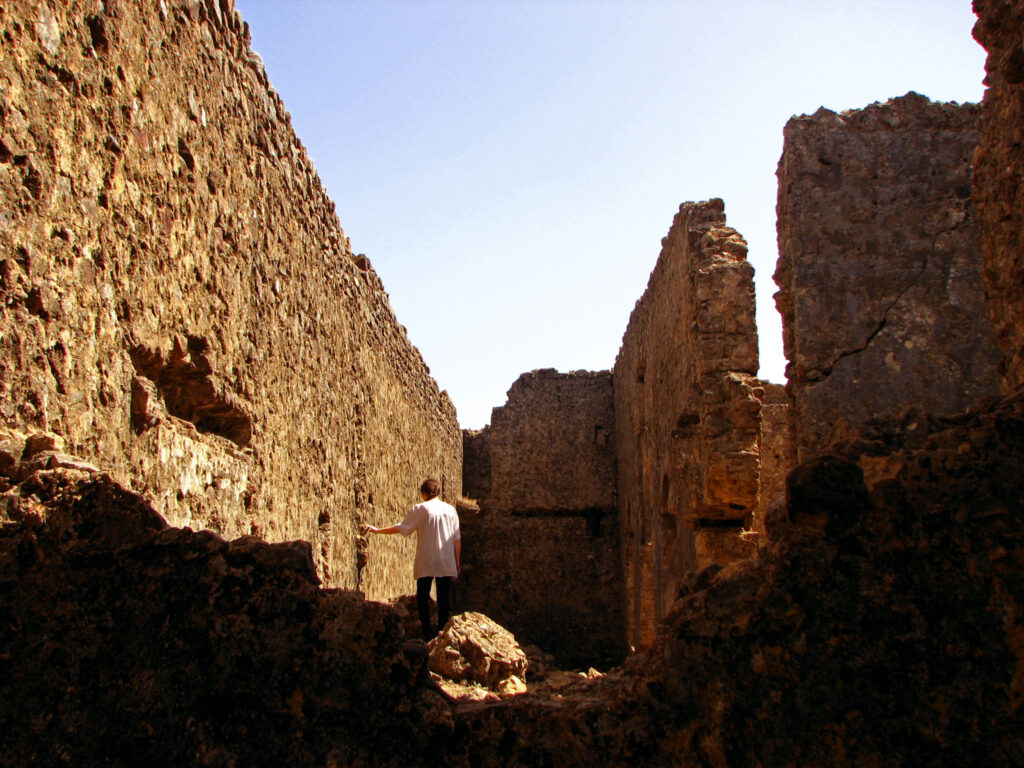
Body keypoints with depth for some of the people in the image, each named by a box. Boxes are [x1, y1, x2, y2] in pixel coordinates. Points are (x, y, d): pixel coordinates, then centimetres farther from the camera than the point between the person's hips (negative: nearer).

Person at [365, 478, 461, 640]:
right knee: (444, 597, 8)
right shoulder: (450, 510, 4)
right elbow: (457, 539, 5)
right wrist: (458, 562, 13)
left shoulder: (420, 509, -5)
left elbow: (401, 528, -3)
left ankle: (427, 632, 3)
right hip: (446, 563, 2)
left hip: (425, 563, -2)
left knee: (423, 596, 8)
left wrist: (377, 530, 9)